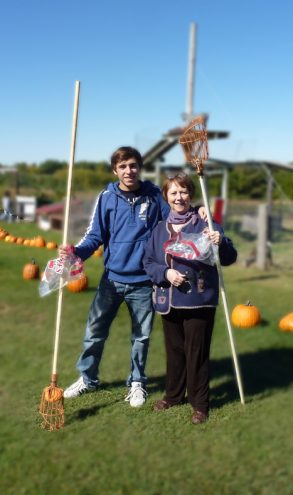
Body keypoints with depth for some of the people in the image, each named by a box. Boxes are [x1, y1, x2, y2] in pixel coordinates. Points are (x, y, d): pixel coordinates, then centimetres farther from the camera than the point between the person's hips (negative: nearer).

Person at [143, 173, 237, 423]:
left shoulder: (205, 224, -6)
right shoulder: (160, 229, 8)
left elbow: (229, 258, -10)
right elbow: (148, 262, 9)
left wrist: (220, 242, -31)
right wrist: (165, 273, -10)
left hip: (199, 301, -5)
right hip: (168, 301, 5)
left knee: (197, 353, 2)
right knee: (174, 351, 18)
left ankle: (200, 404, 17)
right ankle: (174, 394, 36)